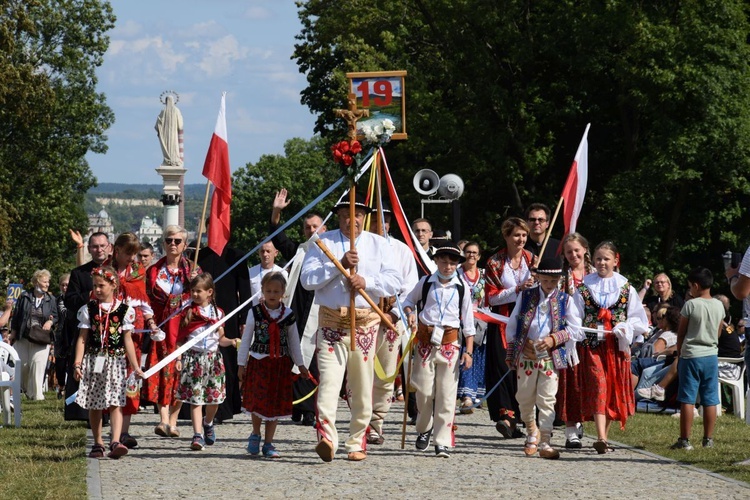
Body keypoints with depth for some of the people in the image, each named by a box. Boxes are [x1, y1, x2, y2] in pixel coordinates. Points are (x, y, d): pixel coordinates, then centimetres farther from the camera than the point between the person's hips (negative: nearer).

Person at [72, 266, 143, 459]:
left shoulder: (124, 310, 2)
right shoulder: (89, 309, 5)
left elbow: (127, 340, 5)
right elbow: (82, 339, 4)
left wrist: (135, 366, 4)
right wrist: (78, 363, -5)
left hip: (115, 361, -2)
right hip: (93, 361, 2)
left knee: (115, 403, -11)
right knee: (94, 405, 5)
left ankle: (115, 442, -22)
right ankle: (98, 444, 13)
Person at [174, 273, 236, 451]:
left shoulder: (218, 313, 7)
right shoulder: (188, 313, 3)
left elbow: (220, 339, 13)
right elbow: (180, 339, 3)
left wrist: (231, 341, -7)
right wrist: (178, 359, -6)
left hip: (213, 358, 2)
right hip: (193, 358, -2)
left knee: (214, 397, 6)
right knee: (195, 398, -7)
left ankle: (208, 423, 35)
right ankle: (198, 435, -8)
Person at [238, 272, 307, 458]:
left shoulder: (287, 314, 4)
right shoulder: (255, 312, -1)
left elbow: (294, 341, 13)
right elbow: (246, 339, 4)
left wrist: (300, 364, 16)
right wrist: (241, 364, 4)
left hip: (280, 363, 2)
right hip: (258, 361, -2)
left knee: (276, 404, 3)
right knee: (258, 400, -10)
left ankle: (268, 443, 10)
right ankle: (255, 434, 16)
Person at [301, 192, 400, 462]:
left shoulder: (379, 244, 12)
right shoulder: (323, 243, 8)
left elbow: (394, 282, 3)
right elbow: (307, 279, -3)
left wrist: (367, 282, -13)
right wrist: (339, 264, -12)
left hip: (365, 322, 2)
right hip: (331, 322, -2)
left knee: (362, 386, 5)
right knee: (328, 379, -17)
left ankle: (357, 442, 14)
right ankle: (326, 438, -28)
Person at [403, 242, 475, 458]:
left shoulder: (461, 288, 3)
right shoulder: (426, 283, 4)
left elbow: (468, 321, 6)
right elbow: (410, 300, 21)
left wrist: (469, 351, 1)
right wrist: (410, 313, -2)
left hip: (450, 344, -1)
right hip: (425, 342, 1)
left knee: (446, 394, -4)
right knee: (424, 390, 3)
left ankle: (443, 442, -1)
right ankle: (424, 429, 28)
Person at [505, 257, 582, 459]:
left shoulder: (565, 300, 4)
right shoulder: (525, 297, 6)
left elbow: (575, 330, 0)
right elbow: (512, 327, 10)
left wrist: (554, 339, -14)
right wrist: (511, 355, 9)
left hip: (551, 357, -2)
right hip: (526, 355, 2)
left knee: (547, 400, -5)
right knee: (524, 397, 9)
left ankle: (544, 442, -4)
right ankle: (532, 432, 33)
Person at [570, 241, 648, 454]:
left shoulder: (625, 287, 7)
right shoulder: (584, 287, 7)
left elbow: (638, 318, 6)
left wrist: (623, 329, -11)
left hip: (616, 346, 2)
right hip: (591, 344, -2)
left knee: (613, 389, 5)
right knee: (598, 385, -15)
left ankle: (603, 437, 19)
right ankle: (601, 438, -24)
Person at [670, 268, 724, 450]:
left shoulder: (691, 305, -10)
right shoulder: (719, 306, 3)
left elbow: (681, 333, -2)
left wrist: (679, 352, 11)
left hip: (691, 355, -4)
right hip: (711, 356, 4)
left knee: (687, 399, -2)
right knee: (710, 400, 7)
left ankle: (684, 440, -4)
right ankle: (708, 439, 10)